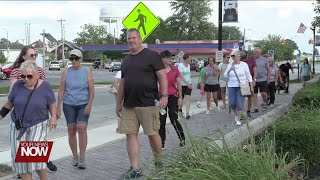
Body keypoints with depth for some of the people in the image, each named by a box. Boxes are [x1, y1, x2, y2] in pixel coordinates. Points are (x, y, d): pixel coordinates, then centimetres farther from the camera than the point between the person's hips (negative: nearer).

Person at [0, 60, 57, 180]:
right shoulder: (18, 85, -4)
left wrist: (53, 117, -15)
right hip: (18, 127, 3)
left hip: (38, 126, -3)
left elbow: (52, 105, 0)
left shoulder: (45, 86, -8)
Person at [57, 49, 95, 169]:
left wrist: (89, 105, -11)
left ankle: (82, 159, -7)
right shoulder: (66, 72, 4)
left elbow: (91, 90, -1)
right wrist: (58, 107, 1)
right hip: (69, 105, 2)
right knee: (71, 130, 3)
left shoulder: (87, 71, 2)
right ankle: (75, 157, 17)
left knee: (82, 128, -13)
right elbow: (61, 90, 4)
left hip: (83, 104, -1)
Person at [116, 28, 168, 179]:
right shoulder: (126, 60, 17)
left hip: (148, 104, -5)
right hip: (129, 105, 6)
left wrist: (164, 95, -16)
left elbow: (162, 76, -6)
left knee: (152, 134, 1)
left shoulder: (151, 56, -1)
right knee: (131, 135, 2)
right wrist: (119, 103, 19)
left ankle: (159, 162, 24)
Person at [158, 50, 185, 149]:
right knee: (161, 121, 6)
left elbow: (178, 84, 5)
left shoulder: (175, 69, 1)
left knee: (173, 119, -6)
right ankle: (161, 143, 17)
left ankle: (182, 139, 14)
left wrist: (180, 97, 1)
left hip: (173, 97, -1)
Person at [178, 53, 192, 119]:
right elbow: (181, 76, -19)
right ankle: (180, 110, 35)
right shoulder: (180, 65, -12)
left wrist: (190, 83, 16)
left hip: (188, 84, 5)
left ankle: (187, 113, -15)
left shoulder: (188, 65, 10)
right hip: (182, 84, -5)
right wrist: (187, 84, -24)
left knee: (187, 98, -9)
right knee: (181, 98, 10)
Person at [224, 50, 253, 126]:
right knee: (232, 103, 0)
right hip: (231, 86, 3)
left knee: (239, 103, -8)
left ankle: (238, 119, 5)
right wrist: (229, 70, -14)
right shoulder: (230, 65, 7)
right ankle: (236, 114, 29)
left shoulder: (244, 65, 1)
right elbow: (225, 76, 5)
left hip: (241, 86, -3)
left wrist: (251, 86, 4)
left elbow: (248, 76, 6)